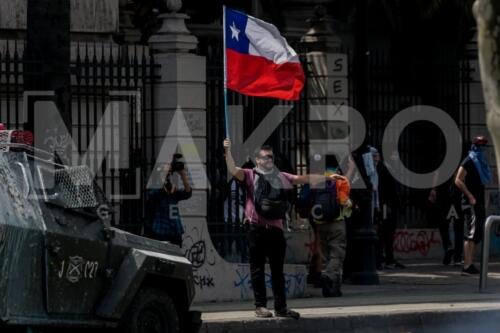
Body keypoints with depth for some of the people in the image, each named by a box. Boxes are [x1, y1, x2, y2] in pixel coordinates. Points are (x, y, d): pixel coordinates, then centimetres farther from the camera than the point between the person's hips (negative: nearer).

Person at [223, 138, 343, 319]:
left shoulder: (281, 177, 14)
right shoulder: (251, 175, 1)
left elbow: (304, 179, 16)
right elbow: (233, 170, -14)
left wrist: (327, 178, 13)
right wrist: (228, 151, -28)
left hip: (276, 228, 4)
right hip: (257, 228, -4)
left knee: (278, 270, 8)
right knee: (257, 269, 1)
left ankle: (281, 307, 12)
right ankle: (260, 306, 6)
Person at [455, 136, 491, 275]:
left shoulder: (480, 162, 20)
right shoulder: (468, 162, -7)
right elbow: (458, 181, -16)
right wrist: (470, 196, -20)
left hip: (479, 203, 9)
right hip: (471, 204, -9)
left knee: (477, 235, 10)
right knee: (472, 234, -15)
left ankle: (471, 265, 14)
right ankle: (467, 266, -19)